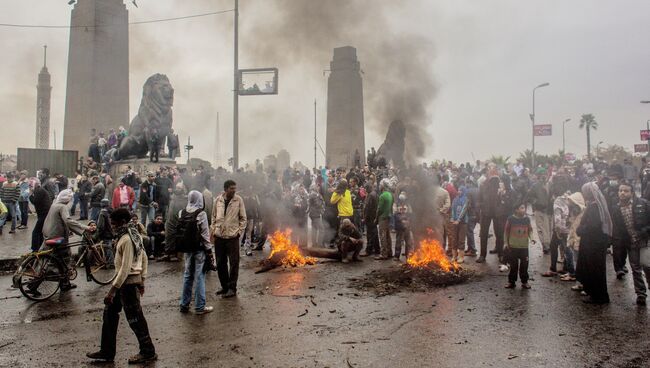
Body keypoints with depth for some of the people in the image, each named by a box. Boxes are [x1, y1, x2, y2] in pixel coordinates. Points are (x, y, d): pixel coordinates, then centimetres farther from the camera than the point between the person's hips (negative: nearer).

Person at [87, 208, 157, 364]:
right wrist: (142, 281, 19)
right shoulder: (134, 234, 8)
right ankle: (107, 351, 26)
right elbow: (144, 258, 13)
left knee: (135, 318, 2)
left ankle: (148, 352, 15)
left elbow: (125, 268, -24)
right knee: (109, 313, 16)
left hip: (127, 282, -10)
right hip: (134, 279, 10)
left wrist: (112, 290, -23)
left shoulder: (126, 240, -21)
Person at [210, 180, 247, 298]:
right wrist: (212, 230, 6)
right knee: (220, 263, 11)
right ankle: (224, 286, 26)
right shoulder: (218, 200, 2)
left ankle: (232, 288, 11)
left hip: (232, 236, -3)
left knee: (234, 263, 0)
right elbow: (214, 217, 12)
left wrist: (239, 231, -6)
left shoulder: (238, 200, -4)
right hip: (219, 236, 3)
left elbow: (243, 218, 1)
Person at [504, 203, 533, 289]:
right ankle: (511, 281, 20)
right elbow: (507, 231, 1)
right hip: (513, 246, -1)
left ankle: (524, 281, 21)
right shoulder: (511, 219, -7)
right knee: (513, 265, 8)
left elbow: (530, 230, 9)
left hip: (524, 246, 2)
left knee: (524, 265, 6)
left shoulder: (527, 219, -1)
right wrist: (506, 243, 3)